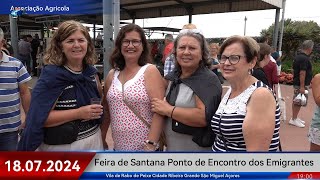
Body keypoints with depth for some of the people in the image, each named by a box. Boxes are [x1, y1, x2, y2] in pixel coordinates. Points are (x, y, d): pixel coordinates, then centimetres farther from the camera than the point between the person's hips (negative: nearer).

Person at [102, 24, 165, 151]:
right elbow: (106, 111, 11)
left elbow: (159, 111, -16)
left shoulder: (150, 71, -10)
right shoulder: (112, 75, 4)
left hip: (144, 147, -5)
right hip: (118, 146, 5)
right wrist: (101, 139, 9)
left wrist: (151, 145, -20)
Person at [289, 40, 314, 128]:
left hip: (296, 83, 10)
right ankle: (293, 119, 5)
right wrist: (302, 87, -24)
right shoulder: (304, 58, -19)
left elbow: (294, 69, 18)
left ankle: (295, 117, 25)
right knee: (298, 102, -2)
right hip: (301, 84, -10)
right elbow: (302, 73, -24)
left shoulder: (298, 56, 10)